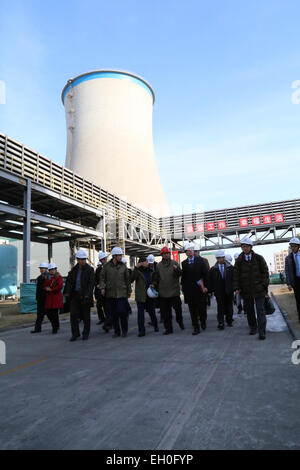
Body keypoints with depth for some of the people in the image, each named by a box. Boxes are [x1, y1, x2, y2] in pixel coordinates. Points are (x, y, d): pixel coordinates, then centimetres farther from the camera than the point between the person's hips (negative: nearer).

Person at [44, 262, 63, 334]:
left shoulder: (59, 277, -3)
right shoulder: (47, 278, 15)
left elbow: (60, 286, -15)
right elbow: (45, 286, 12)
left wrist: (51, 289, -12)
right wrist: (46, 289, -10)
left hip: (56, 297, -6)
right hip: (49, 297, 6)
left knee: (54, 313, -5)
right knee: (48, 312, 3)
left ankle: (55, 329, 9)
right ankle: (56, 325, 26)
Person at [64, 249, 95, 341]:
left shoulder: (90, 269, -5)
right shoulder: (74, 269, 9)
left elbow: (91, 283, -11)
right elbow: (69, 281, 10)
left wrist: (87, 295, -20)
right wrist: (67, 292, -3)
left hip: (85, 296, -3)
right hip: (75, 295, 4)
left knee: (86, 316, 6)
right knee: (73, 314, -1)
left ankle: (86, 333, 21)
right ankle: (75, 333, 12)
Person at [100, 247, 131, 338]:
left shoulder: (123, 266, 3)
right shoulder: (107, 266, 1)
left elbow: (127, 279, 9)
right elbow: (102, 277, 6)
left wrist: (129, 291, 10)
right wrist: (102, 287, -8)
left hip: (122, 293, -1)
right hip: (110, 293, 1)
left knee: (122, 312, -7)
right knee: (113, 313, 7)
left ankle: (124, 330, 13)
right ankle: (116, 331, 22)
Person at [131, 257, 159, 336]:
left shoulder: (150, 271, 9)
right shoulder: (138, 271, -6)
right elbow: (132, 278, -23)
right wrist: (136, 268, -27)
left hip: (149, 295, 4)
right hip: (140, 295, -4)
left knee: (151, 311, 12)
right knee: (140, 312, -4)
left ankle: (155, 325, 35)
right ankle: (141, 330, 4)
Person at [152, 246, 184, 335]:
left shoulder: (174, 263, 3)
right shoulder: (159, 265, 9)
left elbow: (180, 274, -3)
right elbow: (156, 277, 17)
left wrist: (177, 269, -23)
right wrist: (154, 284, 2)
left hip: (174, 291, -2)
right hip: (163, 292, 2)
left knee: (178, 308, 6)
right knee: (165, 312, 4)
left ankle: (180, 322, 34)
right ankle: (168, 328, 16)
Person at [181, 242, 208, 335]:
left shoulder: (200, 260, 1)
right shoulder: (184, 263, 6)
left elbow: (205, 273, -1)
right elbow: (183, 277, 8)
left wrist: (205, 286, -6)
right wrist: (183, 288, 4)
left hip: (199, 288, -1)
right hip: (189, 289, 1)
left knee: (201, 307, 7)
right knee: (192, 310, 3)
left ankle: (203, 321, 34)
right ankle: (196, 328, 11)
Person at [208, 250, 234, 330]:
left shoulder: (230, 267, 3)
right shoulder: (213, 269, 3)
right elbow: (210, 281, 5)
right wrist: (210, 291, 2)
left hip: (229, 291, 1)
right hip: (219, 292, -1)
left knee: (229, 307, 10)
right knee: (220, 307, -3)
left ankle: (229, 321, 28)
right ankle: (221, 323, 1)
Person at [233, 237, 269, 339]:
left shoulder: (259, 258, 1)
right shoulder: (239, 260, 4)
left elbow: (265, 272, 4)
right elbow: (236, 275, 5)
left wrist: (264, 286, -3)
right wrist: (237, 288, -3)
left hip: (258, 289, -2)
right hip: (246, 290, 2)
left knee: (260, 310, -3)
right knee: (249, 310, 10)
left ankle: (262, 332, 2)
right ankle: (253, 327, 27)